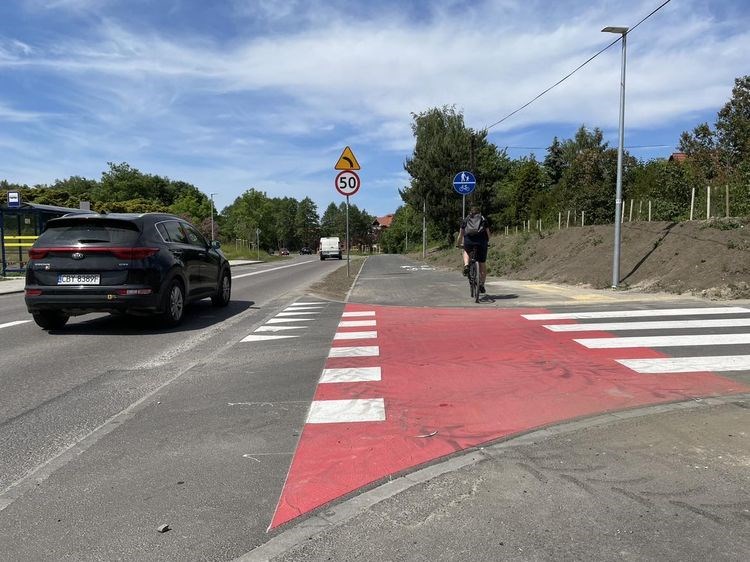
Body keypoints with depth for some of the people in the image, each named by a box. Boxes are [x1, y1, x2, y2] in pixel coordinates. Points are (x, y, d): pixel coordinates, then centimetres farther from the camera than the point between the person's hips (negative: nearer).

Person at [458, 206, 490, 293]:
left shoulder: (466, 220, 23)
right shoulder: (483, 219, 23)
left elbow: (461, 234, 28)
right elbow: (488, 233, 26)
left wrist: (459, 244, 43)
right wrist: (488, 242, 44)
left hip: (469, 240, 0)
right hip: (482, 240, 0)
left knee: (466, 252, 34)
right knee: (482, 264, 12)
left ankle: (466, 265, 6)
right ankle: (481, 285, 9)